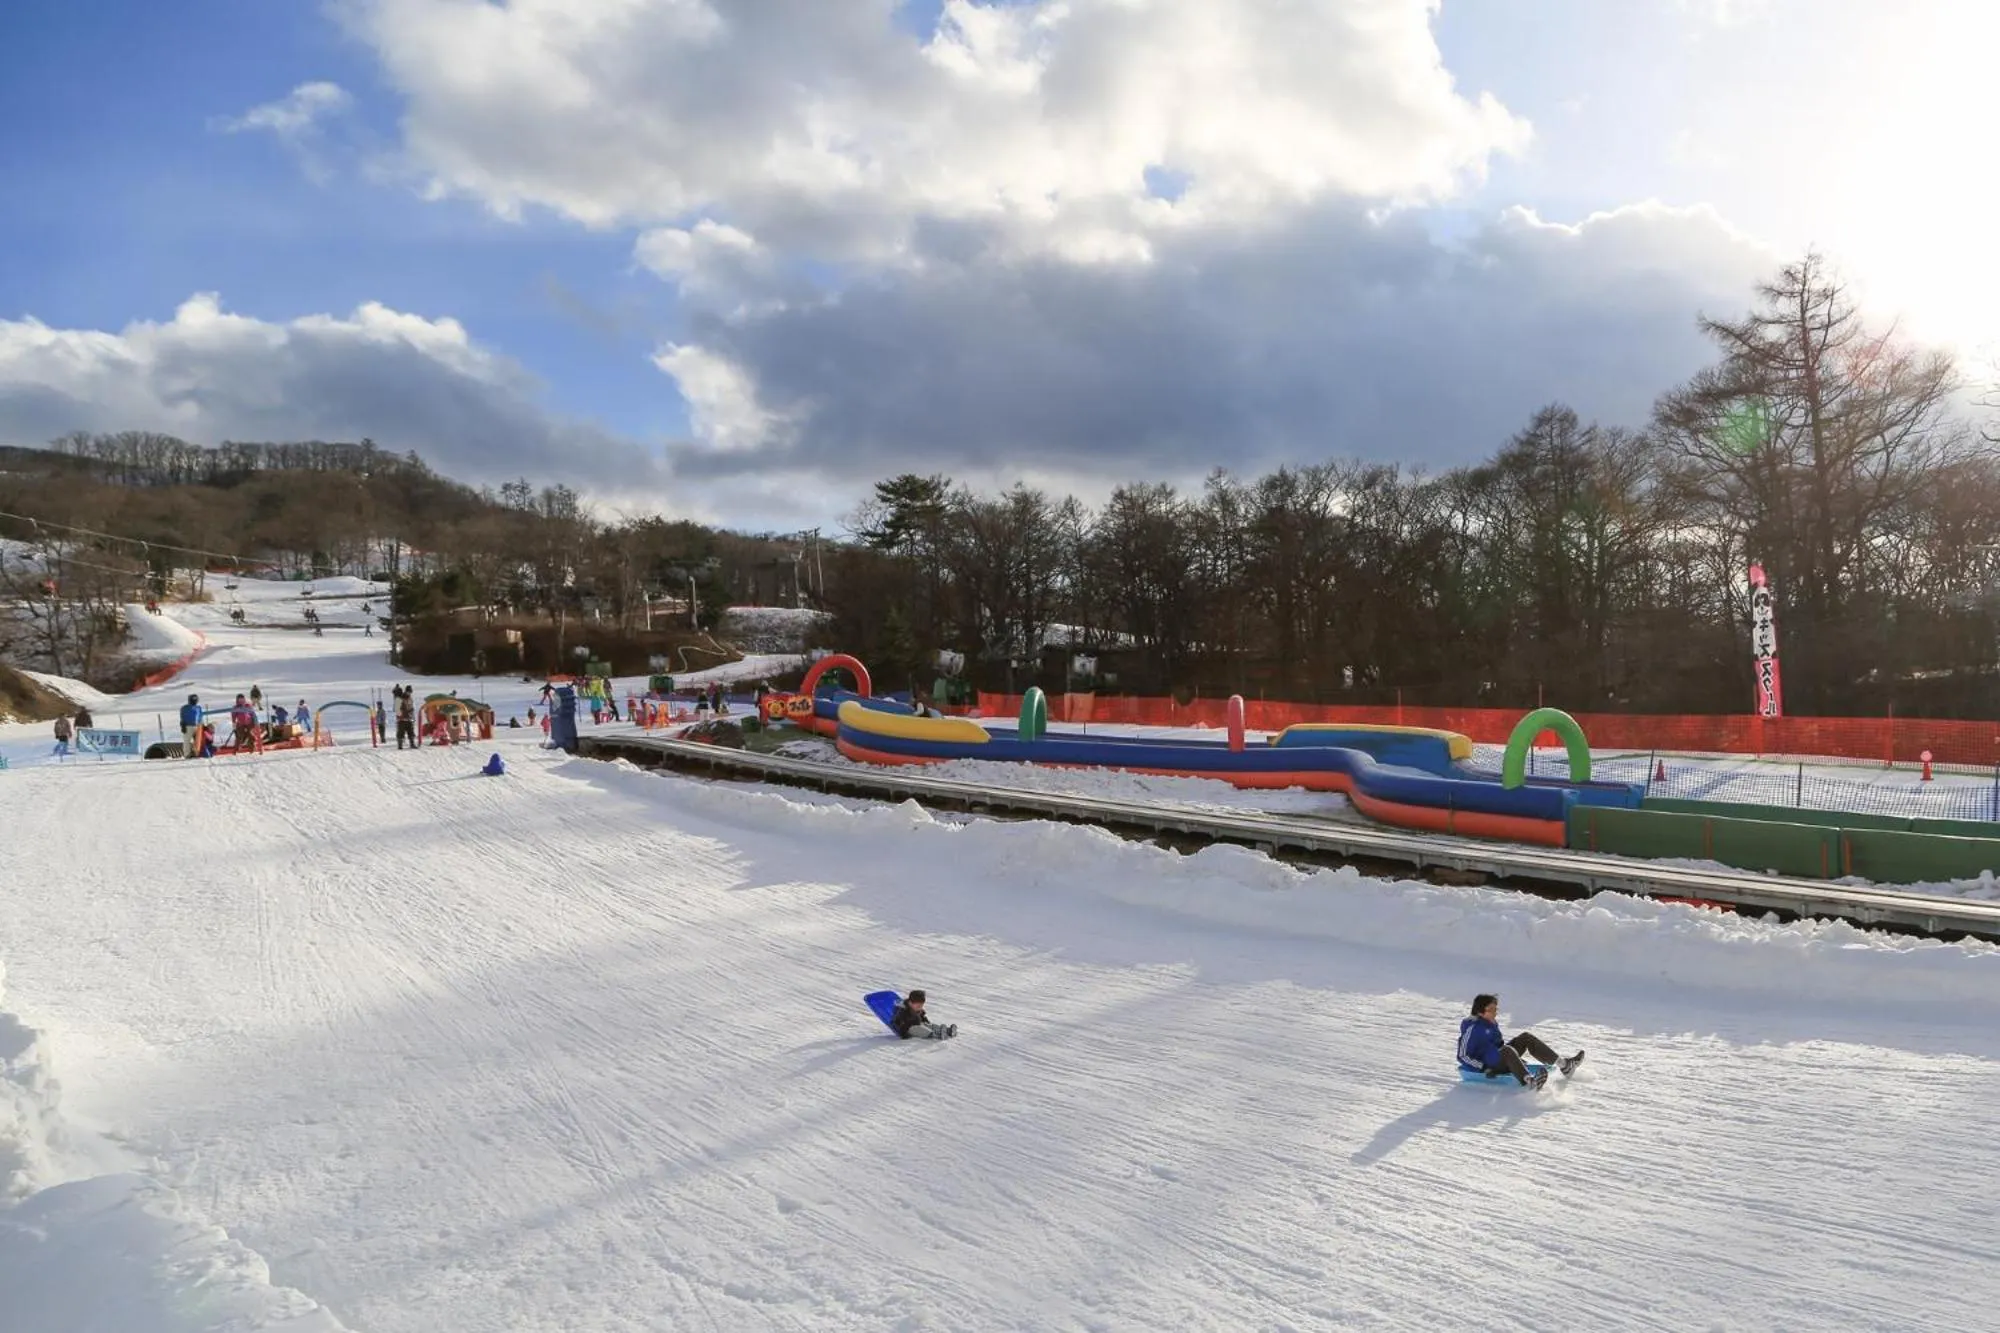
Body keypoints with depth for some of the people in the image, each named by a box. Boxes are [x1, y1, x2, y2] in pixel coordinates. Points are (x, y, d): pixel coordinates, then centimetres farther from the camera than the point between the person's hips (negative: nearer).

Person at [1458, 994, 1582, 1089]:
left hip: (1499, 1059, 9)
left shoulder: (1493, 1023, 11)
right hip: (1488, 1066, -9)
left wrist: (1516, 1058, 16)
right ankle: (1528, 1081, -64)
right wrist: (1484, 1068, -24)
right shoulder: (1473, 1028, -16)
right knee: (1507, 1050, -38)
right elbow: (1462, 1056, -17)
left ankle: (1563, 1064, -10)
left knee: (1526, 1037, -2)